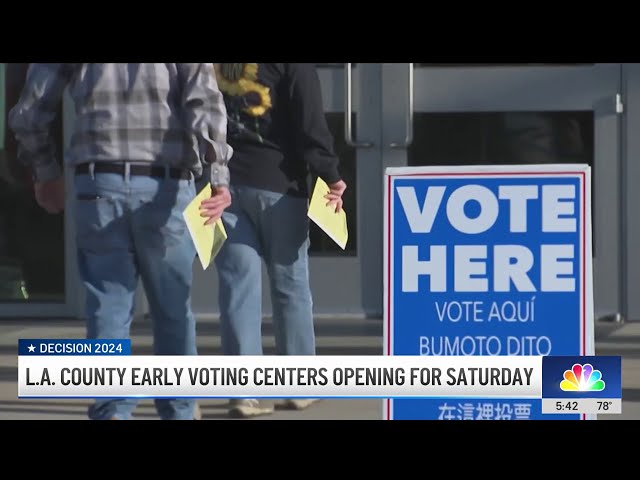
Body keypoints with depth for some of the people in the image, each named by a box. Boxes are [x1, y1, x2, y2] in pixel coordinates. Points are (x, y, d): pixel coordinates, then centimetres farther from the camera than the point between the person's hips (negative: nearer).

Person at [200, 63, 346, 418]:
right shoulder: (295, 67, -5)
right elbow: (311, 123, -11)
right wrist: (330, 175, -4)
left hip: (223, 181, 3)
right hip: (277, 183, -3)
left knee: (238, 286, 2)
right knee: (289, 283, 9)